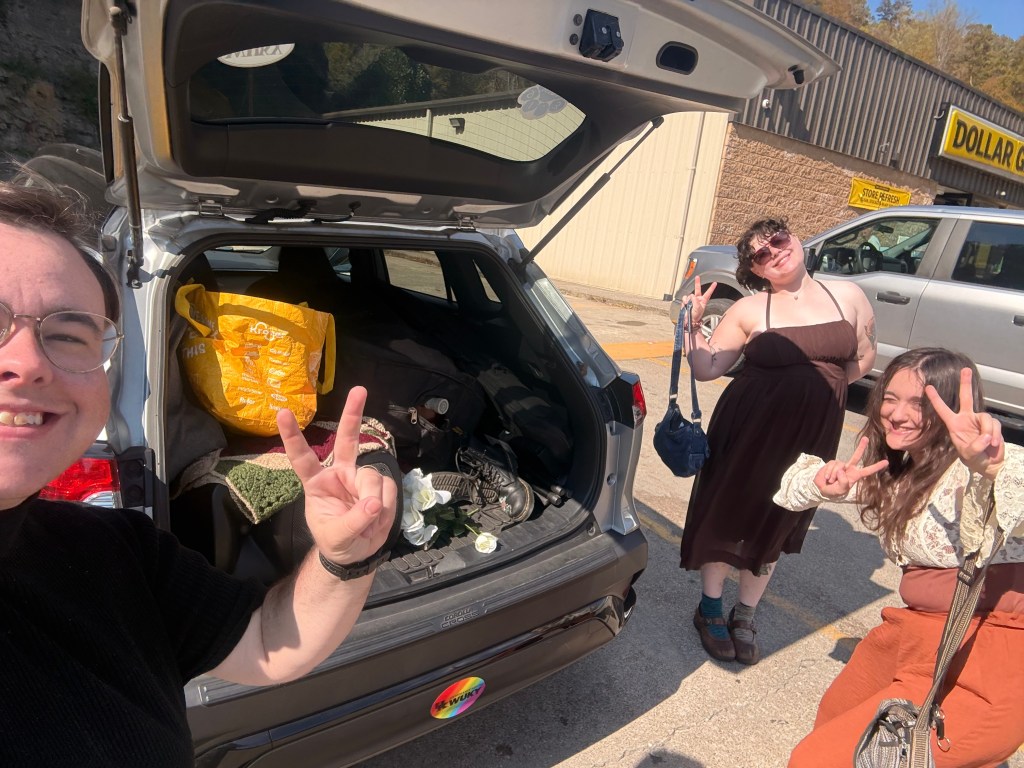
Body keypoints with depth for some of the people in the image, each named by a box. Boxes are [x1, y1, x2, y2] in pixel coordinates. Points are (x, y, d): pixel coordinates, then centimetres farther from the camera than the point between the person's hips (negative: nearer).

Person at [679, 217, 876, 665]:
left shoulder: (847, 296, 2)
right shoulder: (749, 311, -6)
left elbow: (864, 356, 14)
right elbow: (706, 369, -6)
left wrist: (823, 387, 1)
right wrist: (693, 325, -19)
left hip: (813, 436, 3)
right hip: (749, 432, -2)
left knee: (775, 527, 14)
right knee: (726, 514, 6)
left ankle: (745, 617, 34)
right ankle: (711, 610, 30)